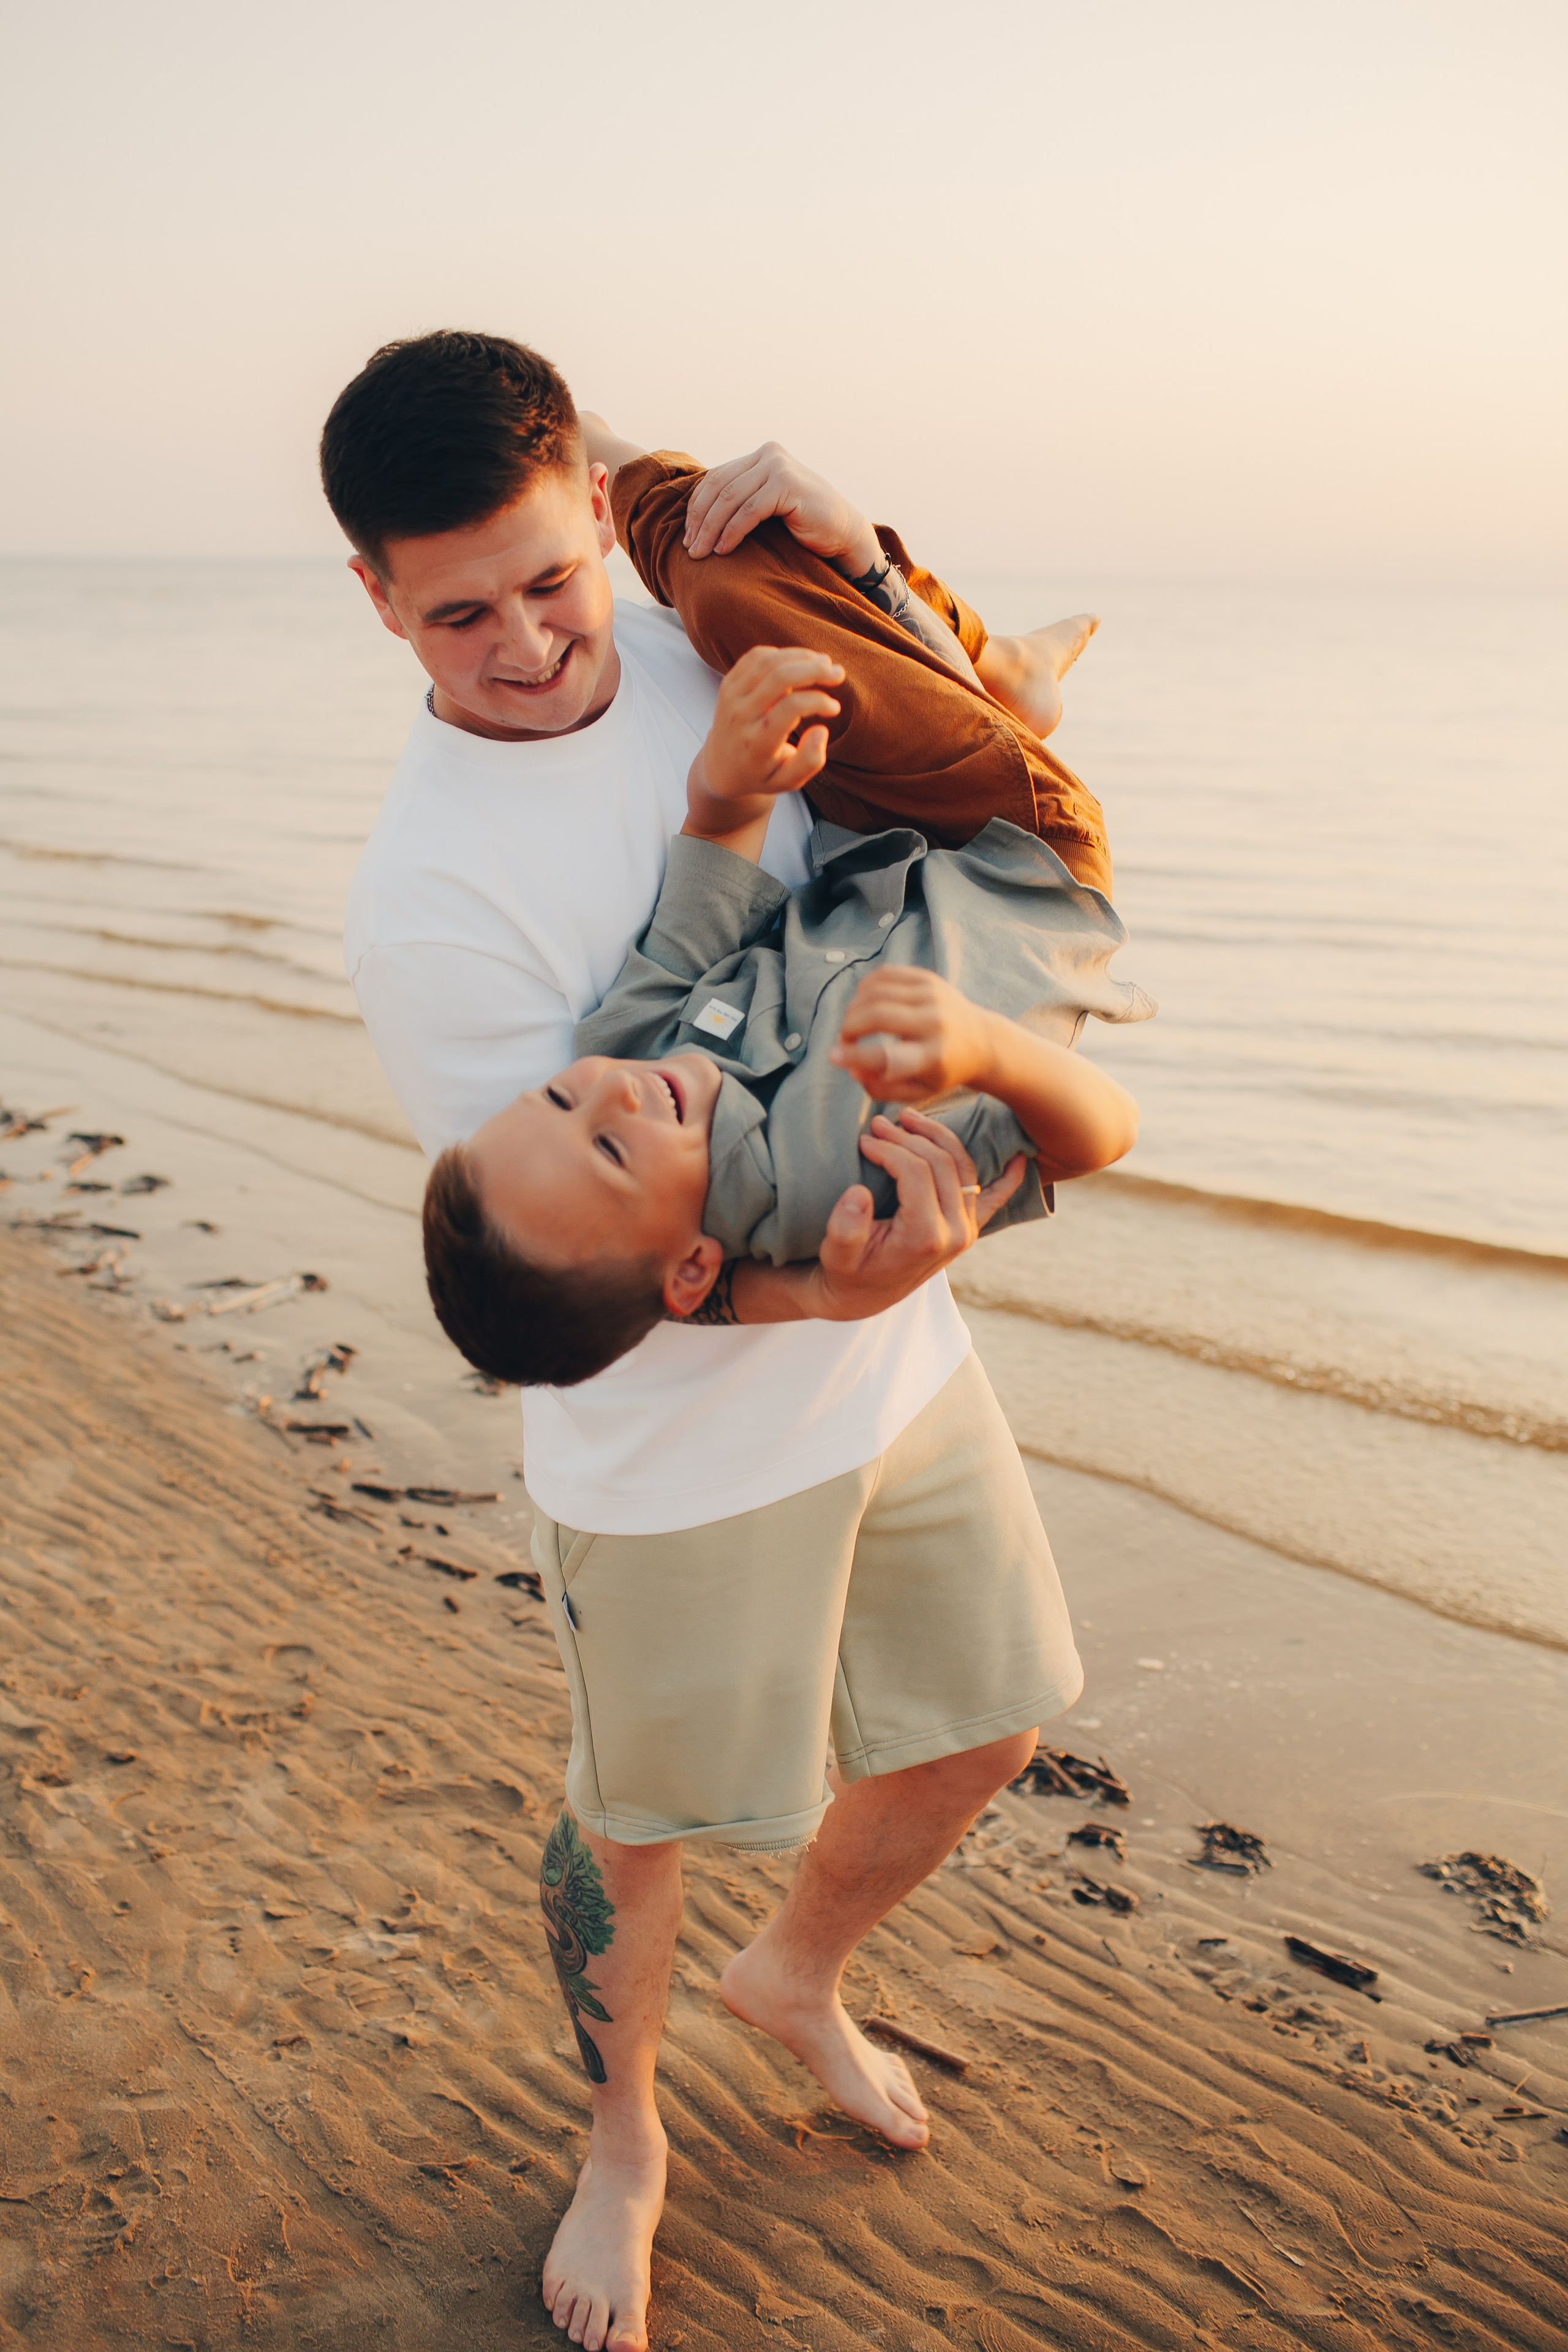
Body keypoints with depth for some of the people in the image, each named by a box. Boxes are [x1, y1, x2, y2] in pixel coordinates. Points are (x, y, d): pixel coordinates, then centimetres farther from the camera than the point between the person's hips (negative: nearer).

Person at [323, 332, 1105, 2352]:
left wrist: (860, 560, -13)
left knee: (979, 1734, 21)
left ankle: (798, 1979, 52)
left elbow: (1009, 714, 6)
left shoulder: (704, 638, -5)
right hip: (682, 1447, -6)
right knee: (637, 1826, 15)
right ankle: (625, 2146, 47)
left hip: (896, 1354, 6)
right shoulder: (422, 904, -23)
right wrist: (834, 1294, -33)